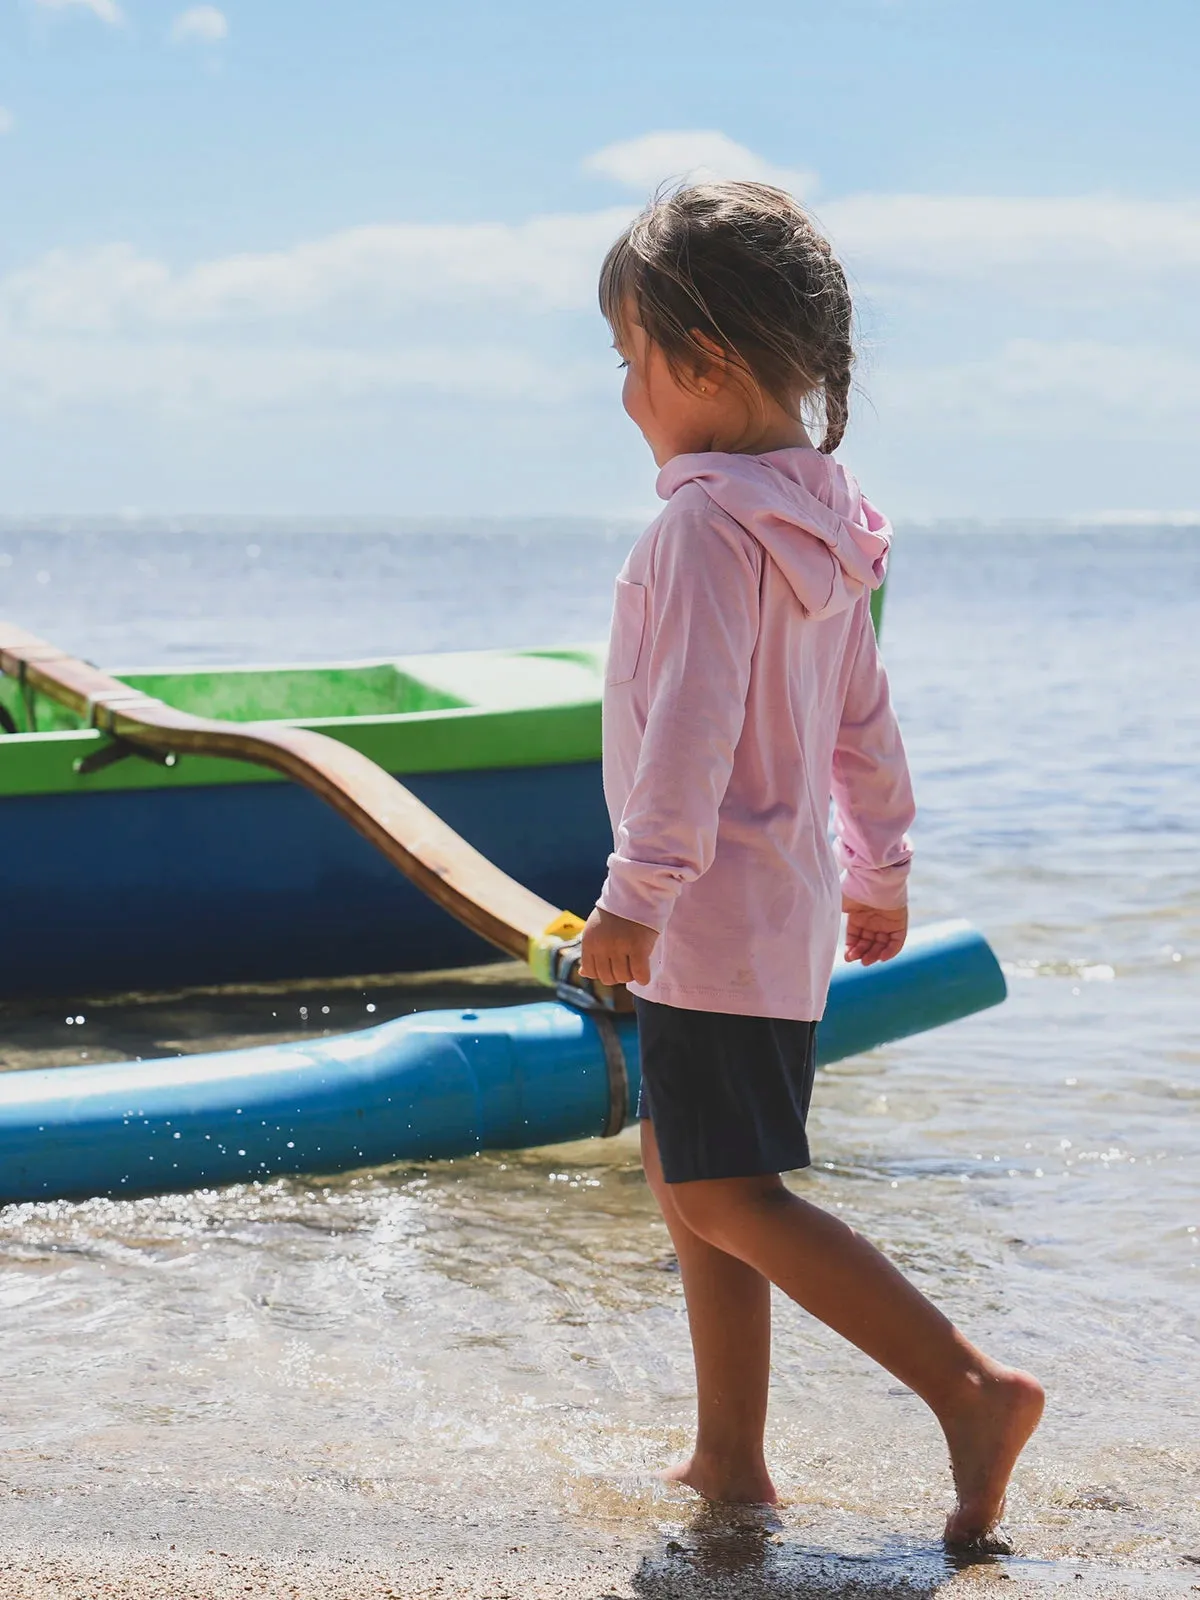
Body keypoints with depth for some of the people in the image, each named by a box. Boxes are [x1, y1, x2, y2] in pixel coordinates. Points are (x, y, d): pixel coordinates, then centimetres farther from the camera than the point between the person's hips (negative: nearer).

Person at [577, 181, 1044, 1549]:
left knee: (727, 1196, -8)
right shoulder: (817, 519, 12)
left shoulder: (707, 522, -18)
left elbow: (694, 721, -25)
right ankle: (728, 1456, 19)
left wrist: (638, 893, -25)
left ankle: (973, 1389, -11)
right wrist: (878, 867, 28)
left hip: (713, 911, -10)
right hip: (788, 902, 10)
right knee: (684, 1168, 16)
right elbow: (863, 716, 20)